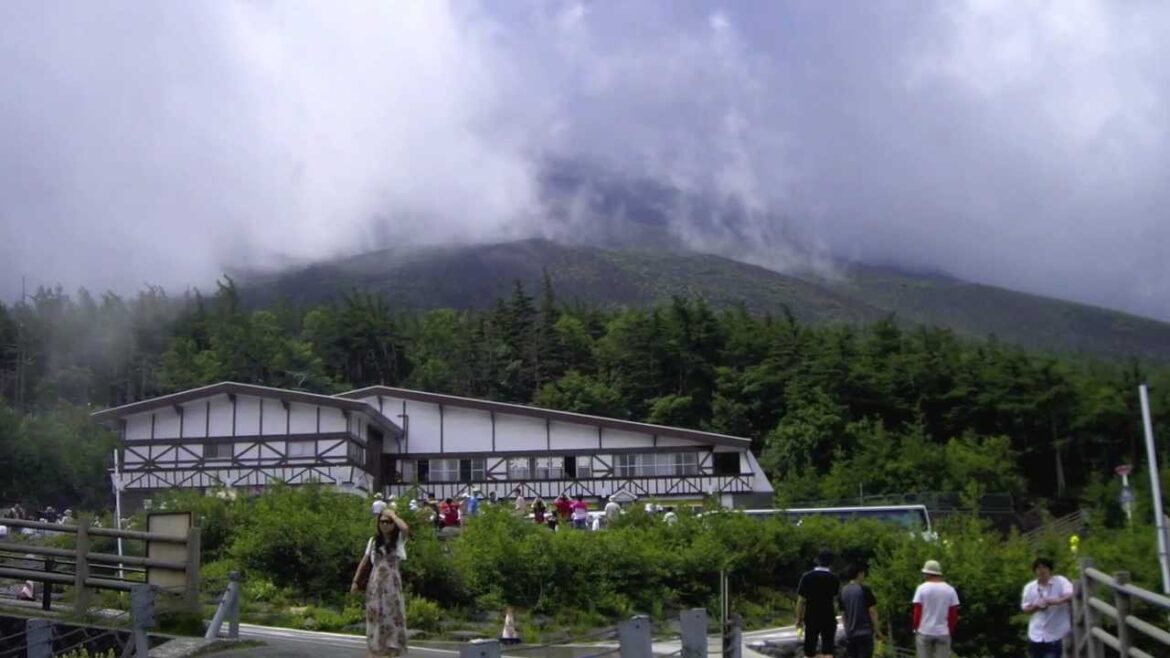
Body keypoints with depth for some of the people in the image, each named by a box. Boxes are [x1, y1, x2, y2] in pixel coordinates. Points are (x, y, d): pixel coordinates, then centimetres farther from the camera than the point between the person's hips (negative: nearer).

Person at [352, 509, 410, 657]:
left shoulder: (399, 539, 2)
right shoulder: (373, 540, 10)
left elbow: (405, 528, -22)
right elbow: (364, 561, 14)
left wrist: (392, 515, -10)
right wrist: (355, 580, 7)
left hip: (392, 586, -2)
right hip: (375, 585, 2)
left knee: (392, 618, -4)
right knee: (376, 620, 1)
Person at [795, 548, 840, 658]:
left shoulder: (807, 577, -8)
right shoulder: (834, 579, -3)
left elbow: (801, 601, -9)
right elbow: (834, 598, 10)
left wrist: (799, 619, 0)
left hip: (811, 619, 0)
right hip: (828, 619, 0)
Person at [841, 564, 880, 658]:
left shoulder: (843, 592, 9)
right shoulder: (864, 590, -8)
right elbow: (872, 611, -10)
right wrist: (876, 629, -1)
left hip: (850, 634, 5)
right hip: (865, 632, -5)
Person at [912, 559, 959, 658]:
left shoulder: (922, 588, -5)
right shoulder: (950, 590, 1)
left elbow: (917, 612, -7)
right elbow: (954, 614, 2)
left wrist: (915, 629, 4)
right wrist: (951, 631, 11)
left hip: (924, 632, -1)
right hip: (943, 632, 1)